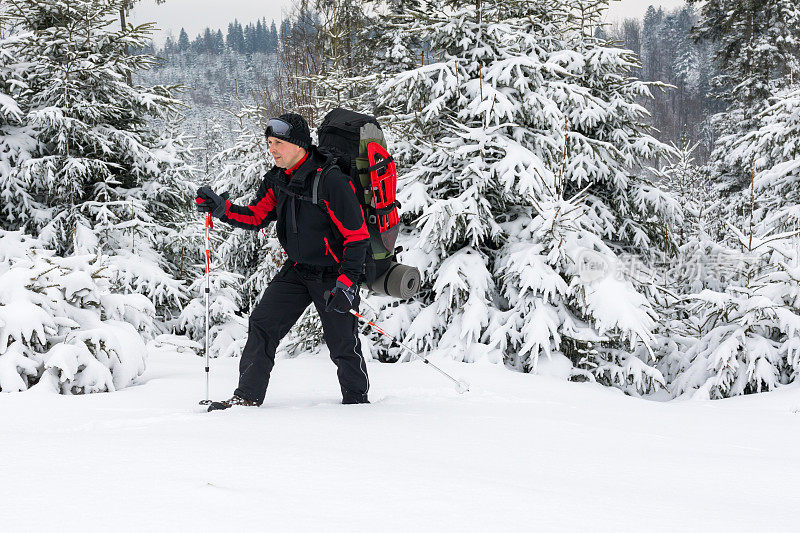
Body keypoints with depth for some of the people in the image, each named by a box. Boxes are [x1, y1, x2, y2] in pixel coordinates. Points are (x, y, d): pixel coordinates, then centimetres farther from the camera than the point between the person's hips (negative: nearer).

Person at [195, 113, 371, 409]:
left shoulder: (330, 180, -23)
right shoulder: (277, 179, -1)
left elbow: (356, 234, -21)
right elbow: (256, 217, 9)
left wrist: (346, 283, -25)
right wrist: (222, 208, -9)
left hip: (333, 272, -6)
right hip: (296, 270, 6)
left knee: (343, 345, 2)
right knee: (262, 325, -4)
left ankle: (357, 398, 24)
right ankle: (248, 396, 1)